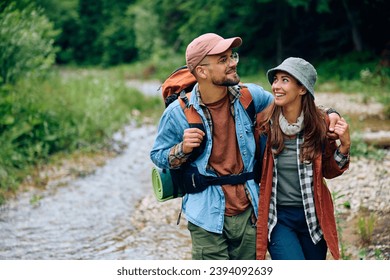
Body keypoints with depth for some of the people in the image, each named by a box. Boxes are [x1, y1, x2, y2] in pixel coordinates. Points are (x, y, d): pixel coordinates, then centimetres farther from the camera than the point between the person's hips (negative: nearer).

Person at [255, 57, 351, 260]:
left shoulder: (319, 123, -6)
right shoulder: (265, 122, -10)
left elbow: (329, 171, 6)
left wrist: (344, 145, -10)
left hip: (313, 215, 3)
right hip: (276, 216, -2)